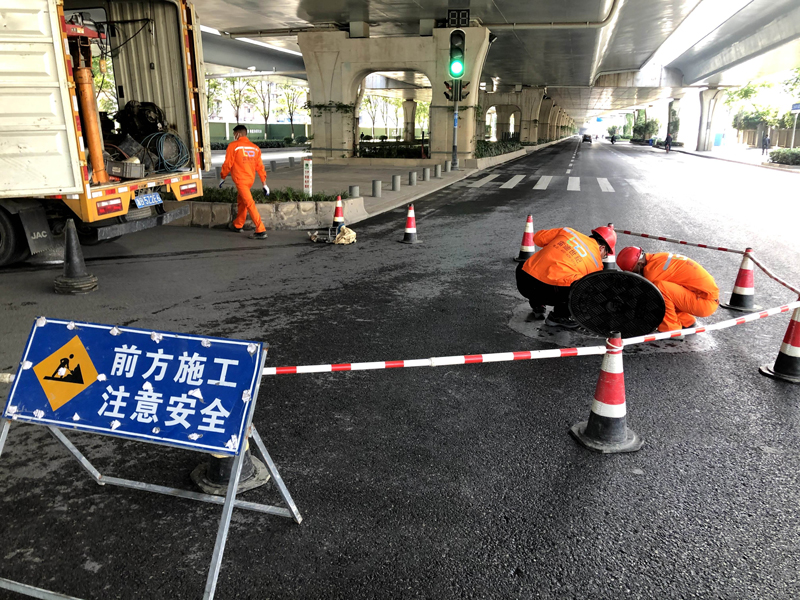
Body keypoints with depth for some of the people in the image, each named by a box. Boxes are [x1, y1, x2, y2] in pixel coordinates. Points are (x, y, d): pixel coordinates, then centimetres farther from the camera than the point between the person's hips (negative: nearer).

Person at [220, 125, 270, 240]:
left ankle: (261, 231, -16)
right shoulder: (255, 148, 9)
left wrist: (223, 177, 8)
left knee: (249, 204, -10)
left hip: (240, 180, -7)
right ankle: (237, 225, 37)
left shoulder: (233, 146, -6)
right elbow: (260, 167, 8)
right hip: (250, 179, 7)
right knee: (241, 201, 23)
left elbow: (227, 164, -6)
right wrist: (264, 184, 10)